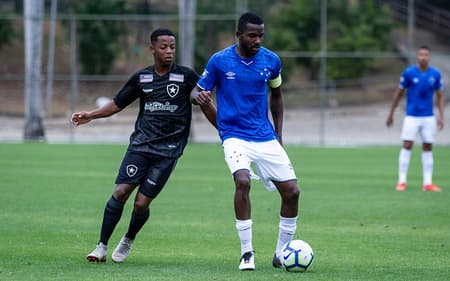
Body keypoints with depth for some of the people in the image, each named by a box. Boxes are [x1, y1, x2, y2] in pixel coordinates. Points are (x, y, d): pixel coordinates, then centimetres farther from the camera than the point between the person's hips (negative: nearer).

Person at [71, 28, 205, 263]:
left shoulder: (186, 76, -1)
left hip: (168, 151, -2)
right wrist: (90, 115, 7)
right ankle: (102, 246, -2)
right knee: (120, 192, -11)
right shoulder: (141, 78, 8)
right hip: (140, 145, 2)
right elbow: (117, 104, 17)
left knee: (142, 203, -6)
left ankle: (129, 241, 23)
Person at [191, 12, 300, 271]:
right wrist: (198, 97, -18)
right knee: (243, 181, -30)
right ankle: (247, 253, -21)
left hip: (266, 138, 4)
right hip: (235, 137, -4)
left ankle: (282, 254, 15)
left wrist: (279, 136, 14)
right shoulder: (220, 61, -7)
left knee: (292, 191, -4)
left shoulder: (271, 61, 1)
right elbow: (199, 92, 5)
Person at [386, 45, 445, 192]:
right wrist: (391, 114, 6)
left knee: (428, 147, 5)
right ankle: (402, 181, -4)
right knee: (407, 146, -9)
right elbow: (398, 94, 3)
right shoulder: (409, 73, -6)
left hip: (428, 117, 3)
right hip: (412, 116, -3)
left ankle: (428, 183, 9)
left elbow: (440, 96, 9)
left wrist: (441, 117, 0)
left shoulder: (435, 74, 2)